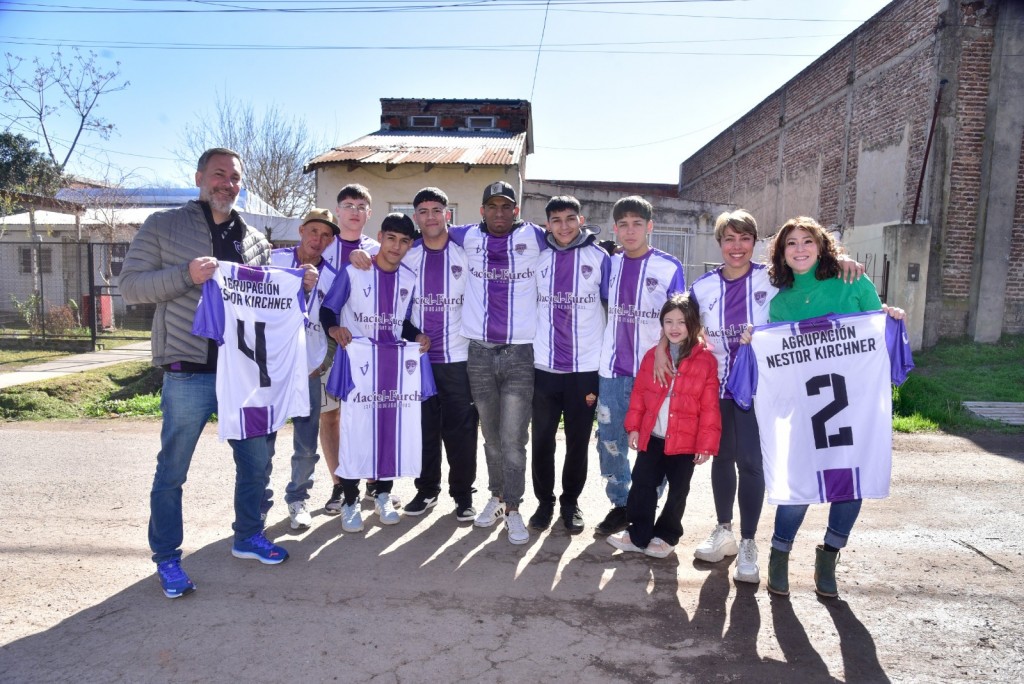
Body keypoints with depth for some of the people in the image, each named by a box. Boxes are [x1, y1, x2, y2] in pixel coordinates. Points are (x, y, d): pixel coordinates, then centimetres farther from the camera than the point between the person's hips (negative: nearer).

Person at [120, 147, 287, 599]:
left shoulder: (254, 240, 13)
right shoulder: (163, 227, 1)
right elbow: (130, 286, -5)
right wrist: (186, 275, -19)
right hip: (189, 374, -4)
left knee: (256, 460, 13)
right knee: (172, 472, 5)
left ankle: (248, 537, 33)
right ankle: (167, 559, 22)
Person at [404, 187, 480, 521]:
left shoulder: (466, 253, 1)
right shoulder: (407, 255, 6)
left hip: (457, 356, -2)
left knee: (460, 429, 2)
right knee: (423, 427, 10)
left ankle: (463, 494, 16)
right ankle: (427, 490, 26)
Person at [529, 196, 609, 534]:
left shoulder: (599, 257, 0)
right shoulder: (539, 257, 5)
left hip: (586, 367, -1)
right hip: (544, 366, 2)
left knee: (578, 441, 9)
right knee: (542, 440, 7)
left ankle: (571, 502, 27)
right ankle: (545, 502, 25)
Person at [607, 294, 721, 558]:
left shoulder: (706, 360, -8)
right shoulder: (652, 355, 4)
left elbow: (710, 407, -8)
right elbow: (639, 393, 7)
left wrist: (706, 444, -10)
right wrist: (634, 426, 3)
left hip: (685, 440, -3)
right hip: (651, 437, 3)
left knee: (677, 491, 11)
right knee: (642, 485, 9)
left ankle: (666, 536, 29)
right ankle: (638, 533, 23)